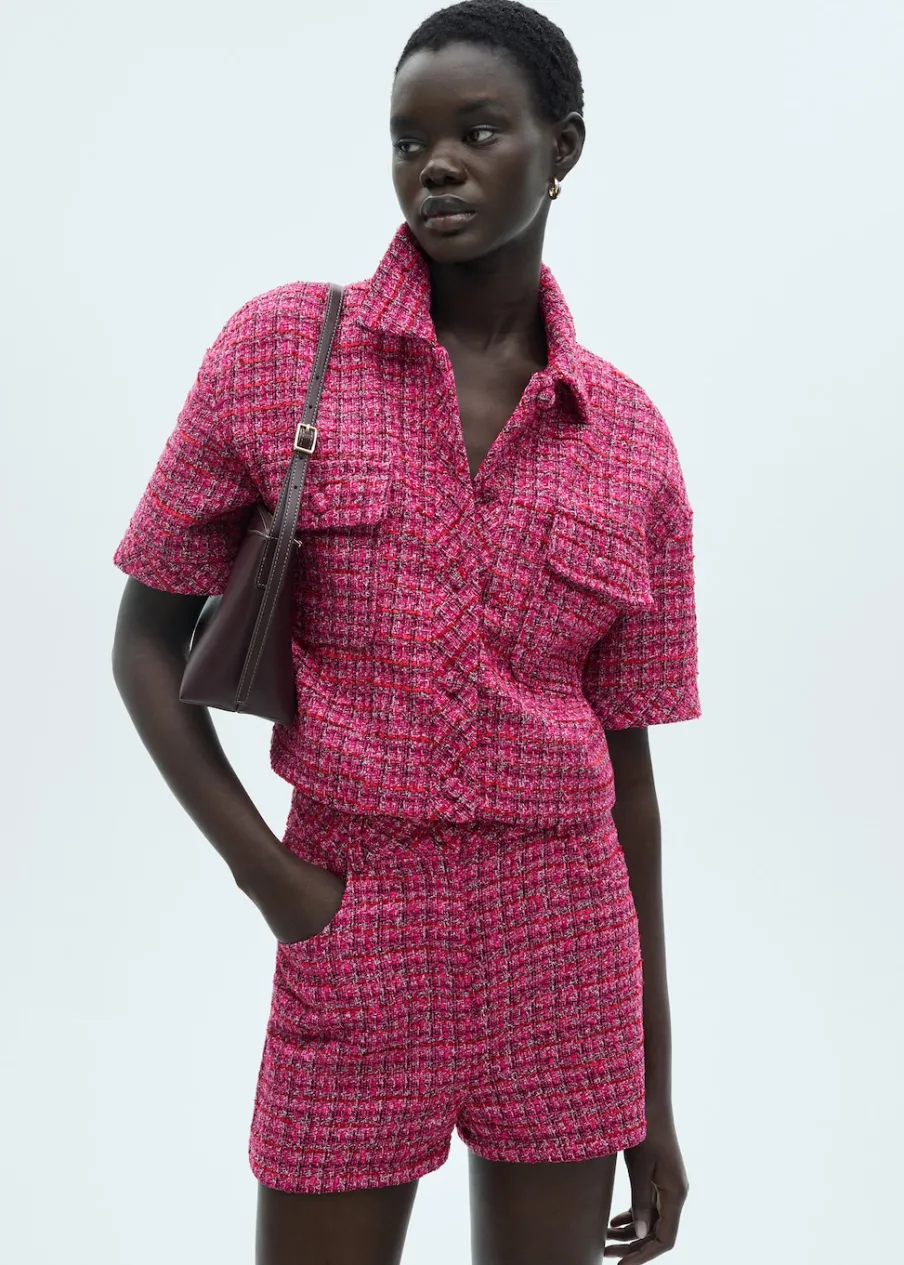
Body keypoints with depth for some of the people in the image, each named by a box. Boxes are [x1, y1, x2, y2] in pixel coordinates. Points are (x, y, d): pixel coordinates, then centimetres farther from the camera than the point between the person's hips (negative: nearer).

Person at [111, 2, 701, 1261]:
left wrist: (654, 1095, 8)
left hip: (566, 943, 2)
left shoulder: (631, 438, 1)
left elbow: (625, 766, 5)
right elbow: (147, 646, 2)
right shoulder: (278, 350, -5)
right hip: (355, 942, -2)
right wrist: (271, 879, -11)